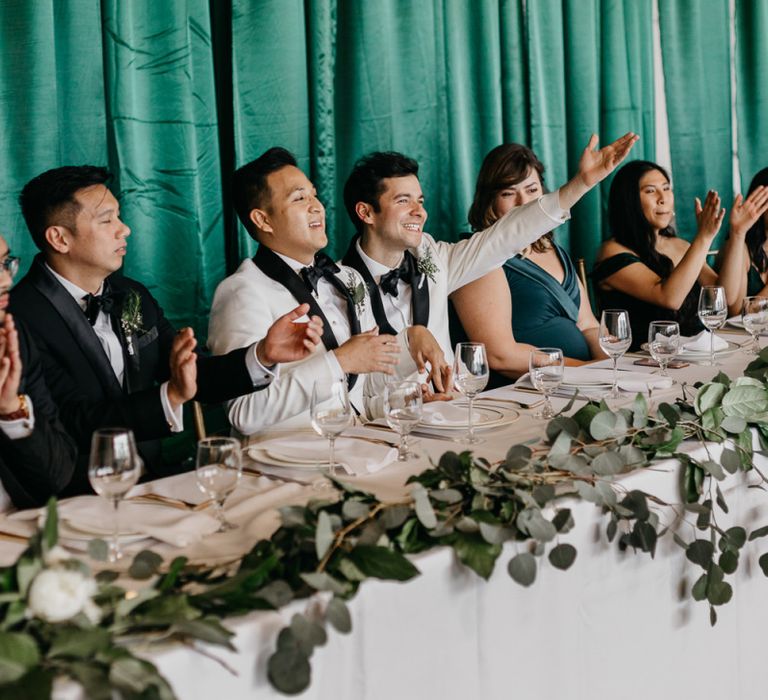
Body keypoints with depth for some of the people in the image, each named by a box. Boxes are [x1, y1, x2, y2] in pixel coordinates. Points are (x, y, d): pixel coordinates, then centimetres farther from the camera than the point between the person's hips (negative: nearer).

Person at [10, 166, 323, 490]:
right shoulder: (23, 317, -14)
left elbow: (193, 378, 10)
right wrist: (172, 396, -31)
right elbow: (78, 426, -19)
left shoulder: (132, 296, 11)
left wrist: (263, 355, -6)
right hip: (77, 496, -7)